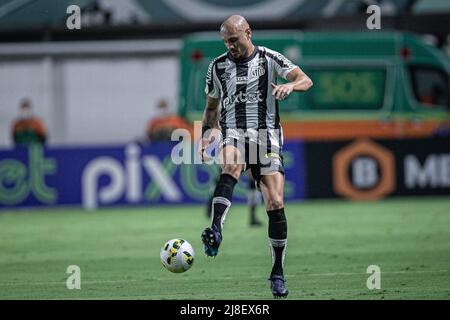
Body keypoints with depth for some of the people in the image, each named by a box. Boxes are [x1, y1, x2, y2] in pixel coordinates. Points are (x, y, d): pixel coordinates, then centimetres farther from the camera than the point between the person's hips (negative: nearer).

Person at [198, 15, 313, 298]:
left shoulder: (269, 59, 3)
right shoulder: (218, 67, 11)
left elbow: (306, 80, -8)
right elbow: (212, 107, 21)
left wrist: (290, 85, -31)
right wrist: (207, 134, 4)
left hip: (267, 136, 0)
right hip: (234, 134, 1)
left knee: (276, 204, -9)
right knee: (230, 167, -36)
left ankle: (278, 273, 4)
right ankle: (216, 232, -56)